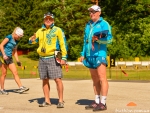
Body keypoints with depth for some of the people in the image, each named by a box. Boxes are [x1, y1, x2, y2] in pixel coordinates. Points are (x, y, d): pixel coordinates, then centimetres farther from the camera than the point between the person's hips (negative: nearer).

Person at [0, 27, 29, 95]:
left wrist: (17, 61, 12)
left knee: (15, 73, -1)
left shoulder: (16, 41, 12)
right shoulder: (9, 37, -10)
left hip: (9, 58, 7)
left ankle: (21, 87, -5)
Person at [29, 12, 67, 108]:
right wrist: (32, 39, -6)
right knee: (45, 80, 8)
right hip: (42, 58, 5)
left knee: (58, 79, -10)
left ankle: (61, 101, -4)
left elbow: (63, 44, -4)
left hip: (53, 58, -5)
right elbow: (32, 41, 19)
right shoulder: (40, 31, 14)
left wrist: (64, 57, -12)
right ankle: (47, 101, 16)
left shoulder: (57, 30, 1)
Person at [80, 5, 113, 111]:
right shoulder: (88, 25, 19)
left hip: (100, 54, -7)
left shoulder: (104, 24, -2)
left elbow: (109, 38, -10)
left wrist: (99, 39, -27)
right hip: (90, 56, 8)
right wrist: (83, 54, 18)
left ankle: (103, 103, -11)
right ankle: (97, 102, 16)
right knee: (95, 80, 11)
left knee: (102, 78, -11)